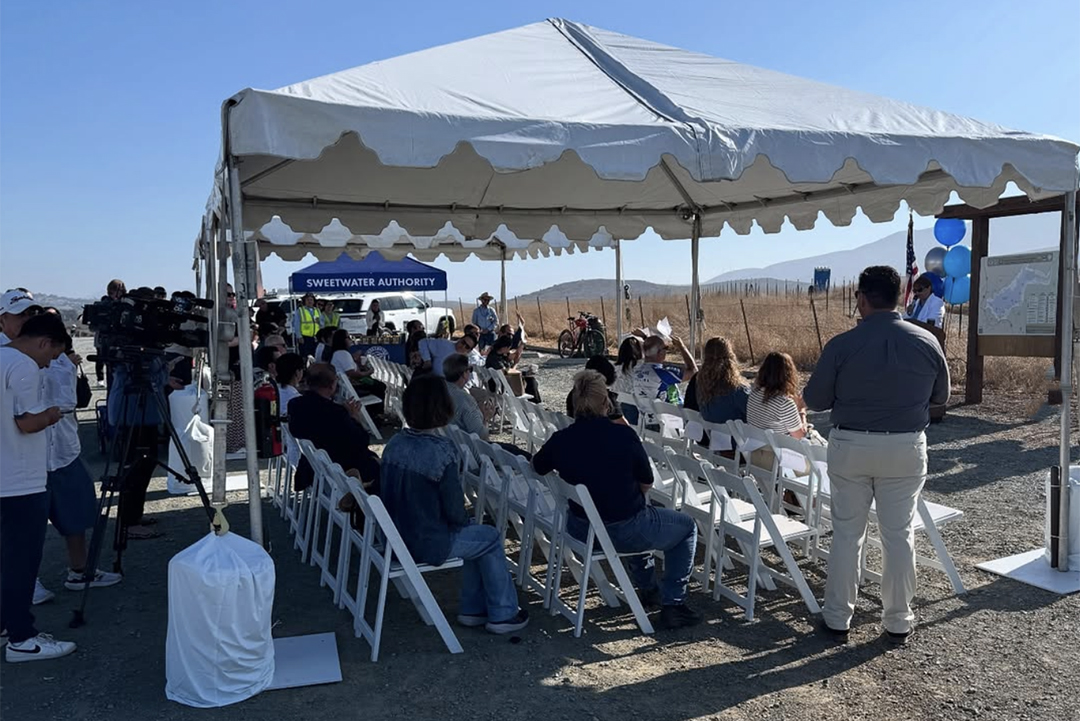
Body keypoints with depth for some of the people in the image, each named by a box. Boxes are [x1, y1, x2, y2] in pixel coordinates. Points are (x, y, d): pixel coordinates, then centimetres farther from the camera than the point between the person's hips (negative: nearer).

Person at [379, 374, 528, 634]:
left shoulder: (396, 442, -3)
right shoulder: (442, 451, -24)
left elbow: (401, 493, 7)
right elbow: (454, 511, -19)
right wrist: (467, 520, 6)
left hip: (396, 535, 7)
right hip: (426, 544, -7)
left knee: (475, 533, 24)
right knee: (490, 537, 15)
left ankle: (473, 609, 30)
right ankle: (502, 614, 26)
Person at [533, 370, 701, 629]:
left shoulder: (560, 439, -7)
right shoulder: (623, 434, -18)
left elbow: (536, 467, 14)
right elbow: (647, 484, -4)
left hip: (581, 530, 6)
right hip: (624, 532, -6)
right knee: (687, 526, 18)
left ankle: (648, 588, 43)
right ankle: (672, 604, 13)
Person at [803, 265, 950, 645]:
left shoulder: (842, 345, -14)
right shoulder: (927, 342, -5)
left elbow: (815, 399, -6)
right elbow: (940, 396, 9)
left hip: (851, 446, -1)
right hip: (907, 448, 2)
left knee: (847, 532, 10)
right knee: (899, 533, 12)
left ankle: (838, 618, 19)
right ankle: (898, 622, 23)